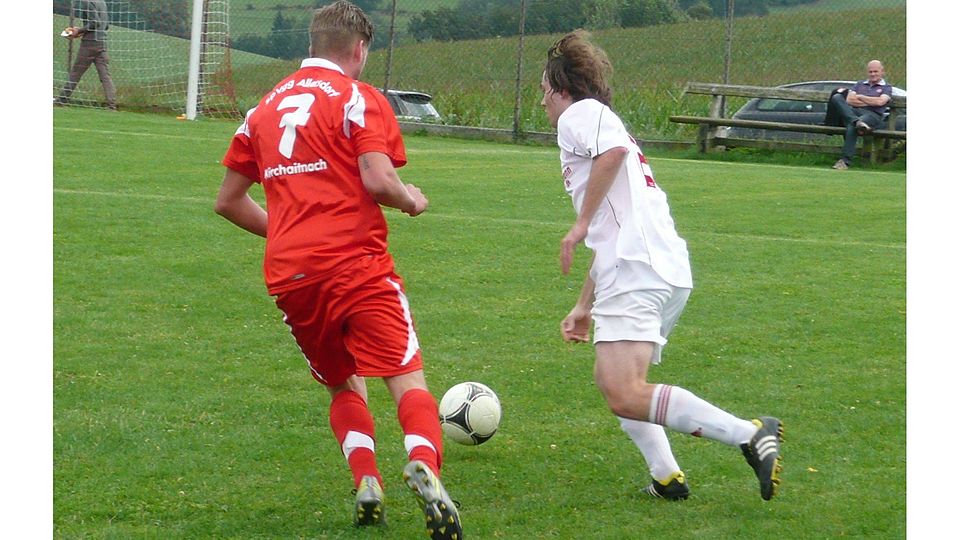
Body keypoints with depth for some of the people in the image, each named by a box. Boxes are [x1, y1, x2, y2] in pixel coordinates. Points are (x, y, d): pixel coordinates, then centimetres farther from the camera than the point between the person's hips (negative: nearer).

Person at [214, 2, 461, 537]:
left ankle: (367, 484, 2)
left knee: (344, 385, 20)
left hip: (290, 276, 5)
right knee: (408, 377, -10)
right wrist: (412, 200, 7)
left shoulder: (266, 107, 19)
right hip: (357, 262, -5)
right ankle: (425, 470, -36)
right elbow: (378, 181, -13)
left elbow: (229, 200, 23)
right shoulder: (358, 97, 1)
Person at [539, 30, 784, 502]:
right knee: (611, 378, 23)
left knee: (625, 395, -19)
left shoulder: (578, 114, 5)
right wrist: (584, 307, 42)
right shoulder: (602, 122, 33)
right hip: (671, 272, 10)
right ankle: (667, 476, 8)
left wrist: (581, 224, -12)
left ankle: (751, 434, -27)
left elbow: (614, 149, -20)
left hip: (635, 269, -10)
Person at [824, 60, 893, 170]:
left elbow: (880, 102, -4)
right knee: (836, 97, -24)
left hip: (872, 114, -4)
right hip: (853, 112, 4)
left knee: (851, 127, -39)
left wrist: (860, 97, 5)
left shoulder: (886, 88, 18)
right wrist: (870, 102, 3)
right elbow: (849, 100, 11)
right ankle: (857, 122, -43)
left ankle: (845, 161, -41)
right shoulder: (860, 85, 29)